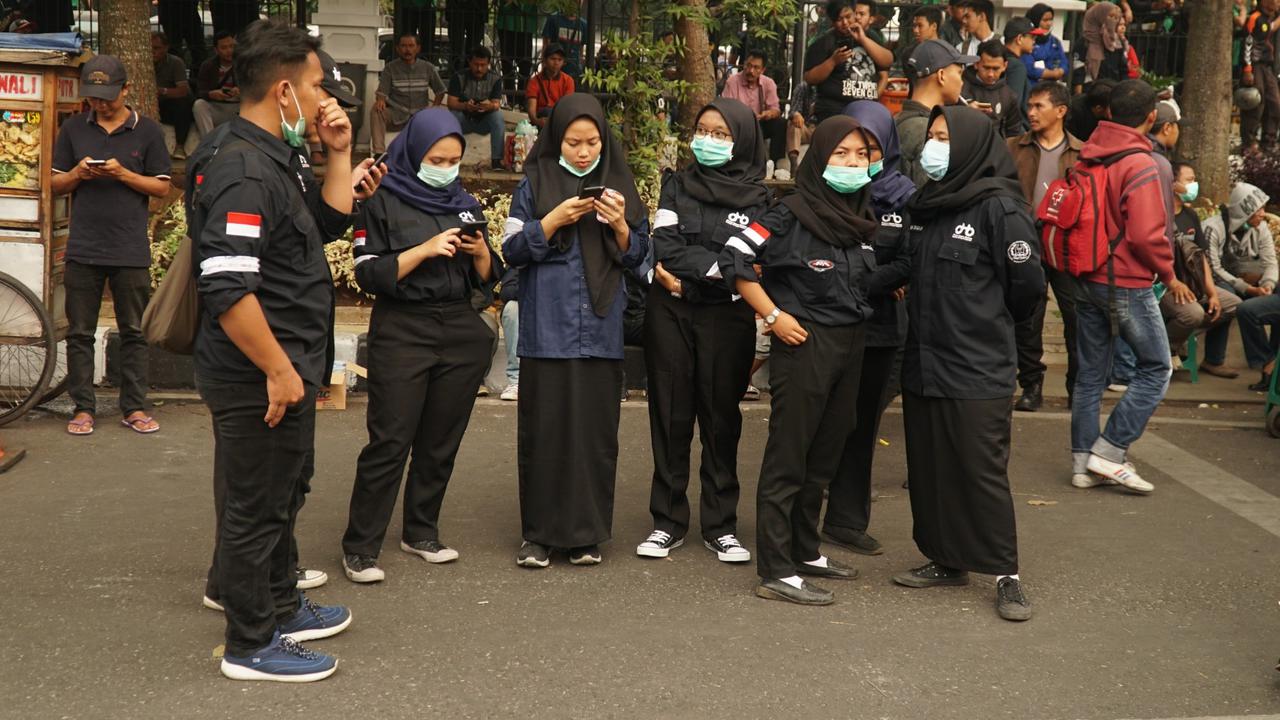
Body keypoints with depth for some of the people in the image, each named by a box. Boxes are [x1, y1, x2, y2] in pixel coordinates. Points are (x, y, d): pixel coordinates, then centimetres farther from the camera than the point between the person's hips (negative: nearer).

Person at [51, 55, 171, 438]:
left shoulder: (148, 131, 3)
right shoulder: (73, 128, 8)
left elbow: (162, 187, 2)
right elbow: (55, 184, 12)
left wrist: (123, 174, -13)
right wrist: (78, 173, -9)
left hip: (131, 250, -1)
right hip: (83, 248, 2)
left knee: (134, 331, 5)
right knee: (80, 333, 5)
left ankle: (134, 407, 13)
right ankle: (83, 407, 13)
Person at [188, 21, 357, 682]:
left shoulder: (278, 156, 10)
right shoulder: (241, 168, -22)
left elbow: (330, 224, 20)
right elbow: (226, 287, -29)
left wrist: (338, 154, 8)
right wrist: (277, 370, -24)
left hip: (287, 368, 10)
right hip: (256, 378, -10)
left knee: (282, 496, 23)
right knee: (256, 508, 3)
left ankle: (281, 608, 40)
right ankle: (251, 646, 17)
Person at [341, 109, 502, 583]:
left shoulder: (466, 204, 12)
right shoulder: (384, 201, -2)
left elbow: (486, 280, 14)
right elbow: (369, 274, -8)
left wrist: (481, 252, -8)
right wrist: (425, 250, -17)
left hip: (460, 332, 5)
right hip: (402, 332, -5)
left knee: (441, 441, 9)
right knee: (389, 442, -6)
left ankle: (421, 532, 22)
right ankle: (360, 547, 1)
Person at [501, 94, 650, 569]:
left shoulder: (619, 184, 10)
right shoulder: (536, 183, 4)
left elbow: (637, 255, 12)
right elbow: (512, 250, 1)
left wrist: (620, 225, -8)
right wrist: (555, 219, -12)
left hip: (601, 329, 2)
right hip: (547, 328, -2)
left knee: (596, 430, 3)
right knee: (545, 428, 0)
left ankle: (587, 533, 13)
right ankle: (539, 533, 9)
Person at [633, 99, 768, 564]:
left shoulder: (757, 198, 2)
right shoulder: (678, 186, 8)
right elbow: (665, 247, -5)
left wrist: (685, 273, -14)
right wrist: (721, 267, -14)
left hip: (727, 319, -1)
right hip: (670, 314, 2)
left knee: (721, 419, 4)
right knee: (670, 417, 5)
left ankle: (721, 526, 13)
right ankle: (668, 522, 13)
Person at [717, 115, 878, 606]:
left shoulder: (863, 218, 10)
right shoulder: (794, 213, -12)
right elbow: (734, 259, -14)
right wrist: (773, 315, -14)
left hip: (850, 345, 7)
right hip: (805, 345, -7)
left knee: (824, 455, 15)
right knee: (787, 459, -3)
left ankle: (806, 552, 28)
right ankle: (776, 572, 1)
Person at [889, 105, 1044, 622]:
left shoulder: (1000, 207, -11)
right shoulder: (929, 204, 11)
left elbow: (1027, 284, -9)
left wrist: (988, 324, 5)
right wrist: (931, 323, 12)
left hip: (977, 370, -7)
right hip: (923, 361, 7)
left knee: (983, 472, -2)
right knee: (929, 469, 12)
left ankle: (1006, 574, 10)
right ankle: (946, 560, 25)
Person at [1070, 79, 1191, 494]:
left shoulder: (1087, 157, 5)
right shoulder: (1140, 164, -16)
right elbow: (1146, 234, -20)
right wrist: (1169, 276, -6)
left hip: (1087, 280, 7)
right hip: (1128, 283, -7)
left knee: (1091, 373, 12)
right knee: (1156, 369, 6)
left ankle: (1083, 463, 16)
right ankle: (1109, 451, 1)